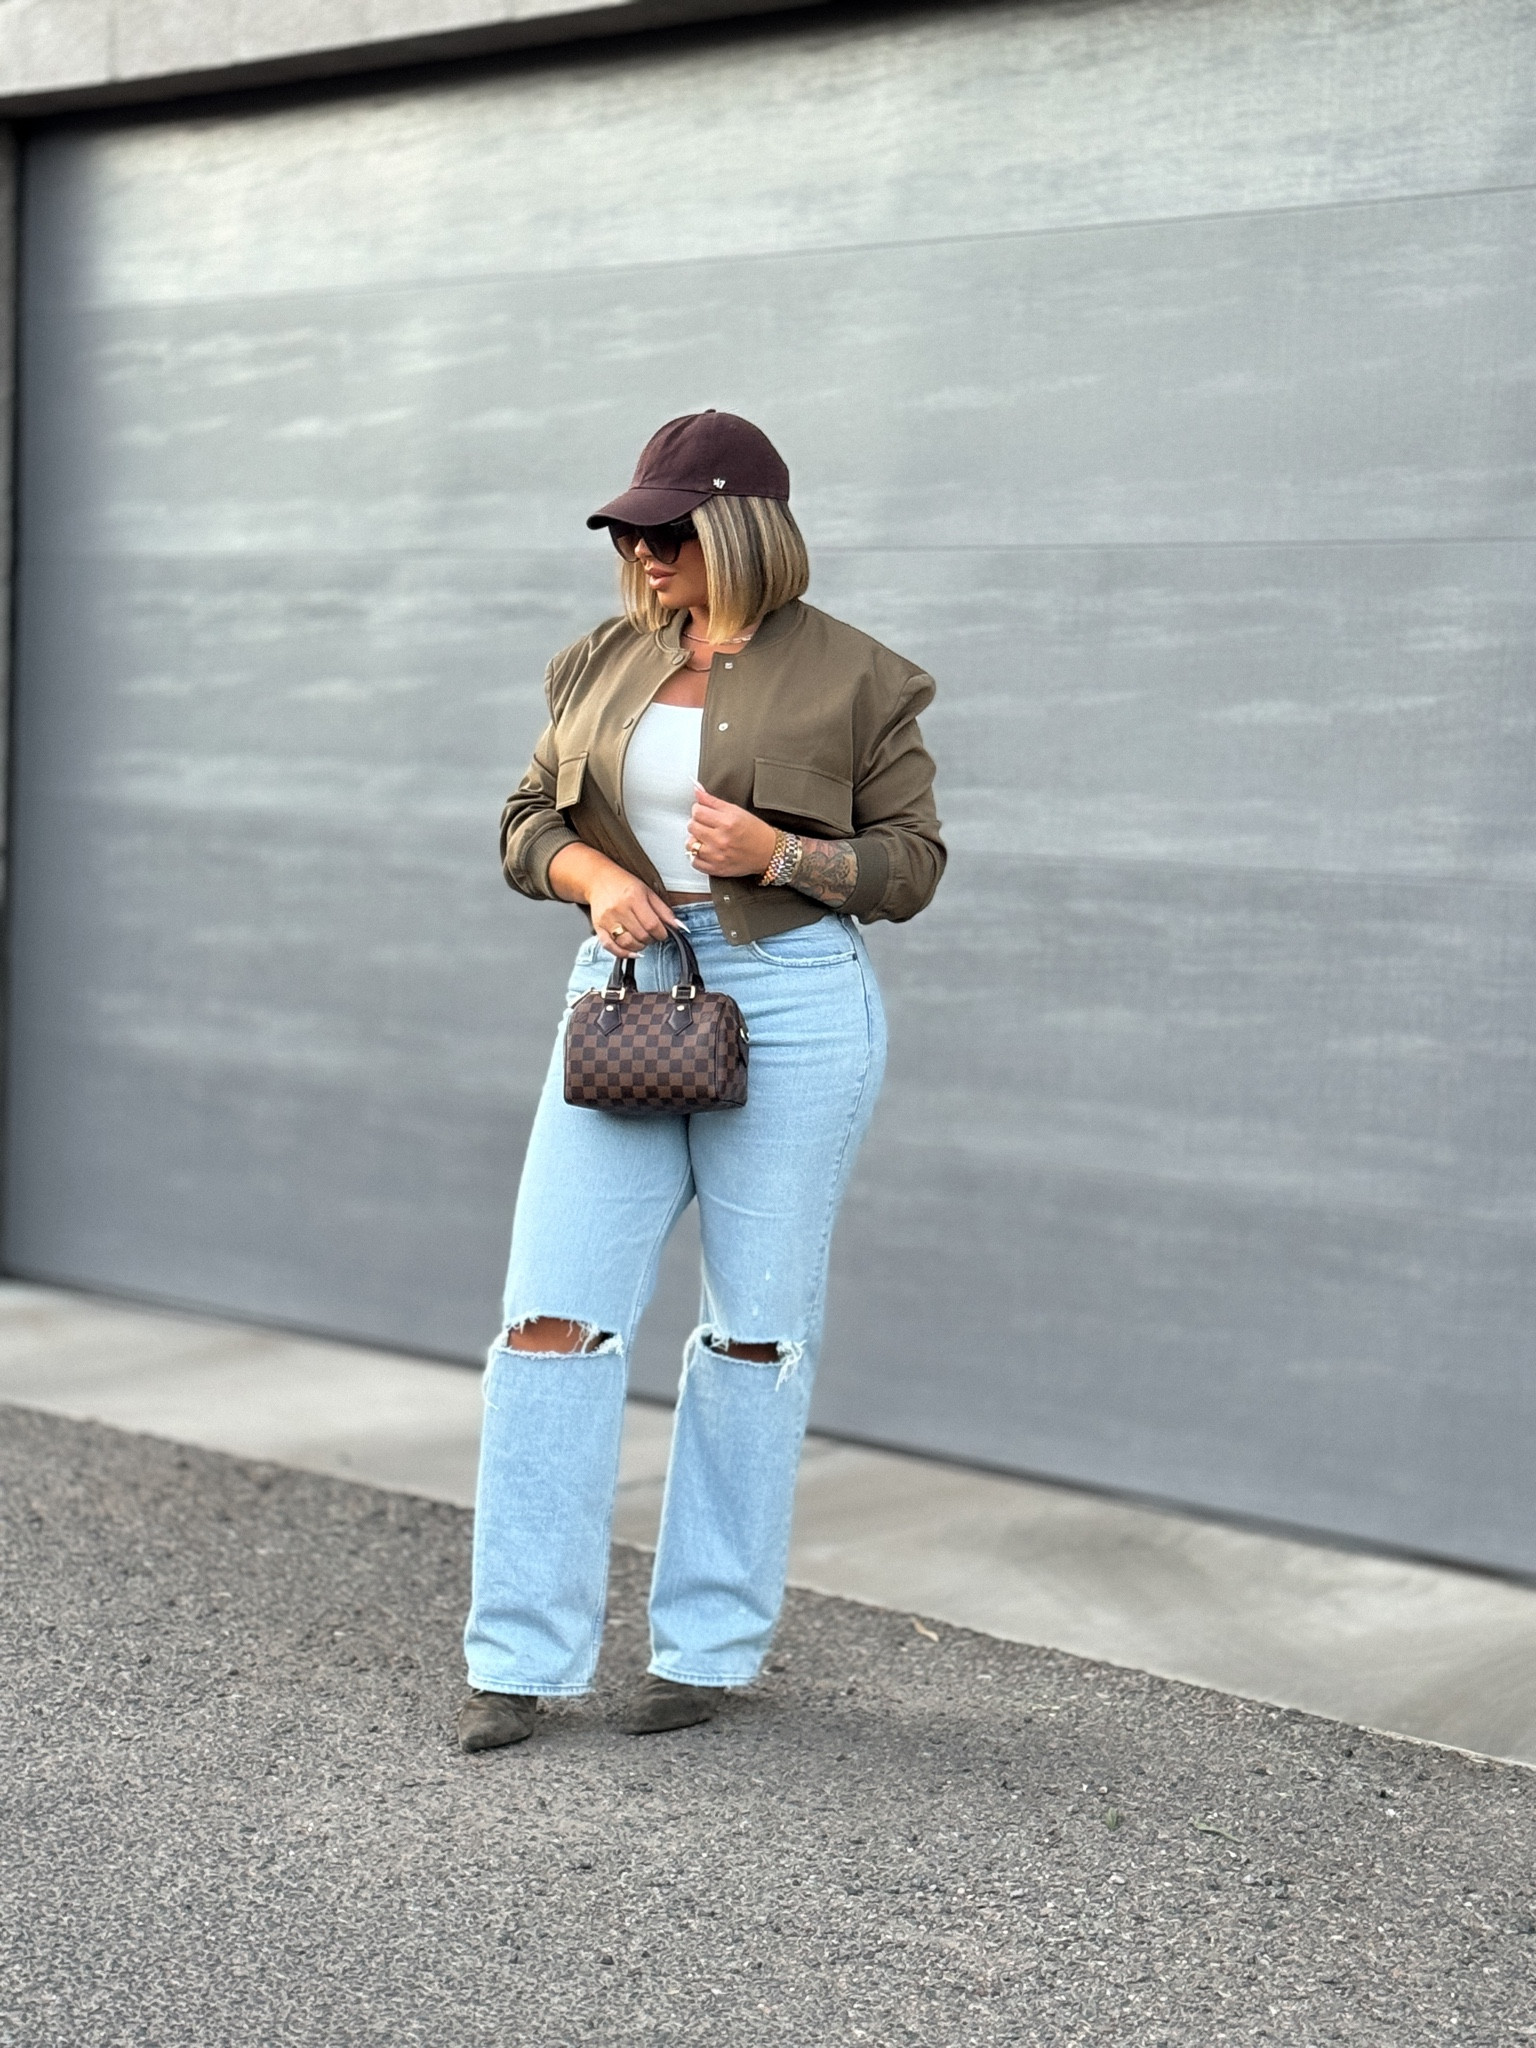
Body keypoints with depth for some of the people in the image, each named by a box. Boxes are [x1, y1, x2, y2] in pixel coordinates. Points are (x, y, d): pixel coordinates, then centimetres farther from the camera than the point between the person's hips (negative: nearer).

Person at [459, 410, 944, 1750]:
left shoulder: (854, 680, -2)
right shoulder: (605, 664, 10)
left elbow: (912, 866, 0)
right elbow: (529, 821, 15)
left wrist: (777, 853, -17)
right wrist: (597, 876, -7)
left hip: (793, 1004, -3)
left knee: (756, 1331, 4)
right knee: (554, 1315, -3)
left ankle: (711, 1643, 18)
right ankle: (526, 1654, 5)